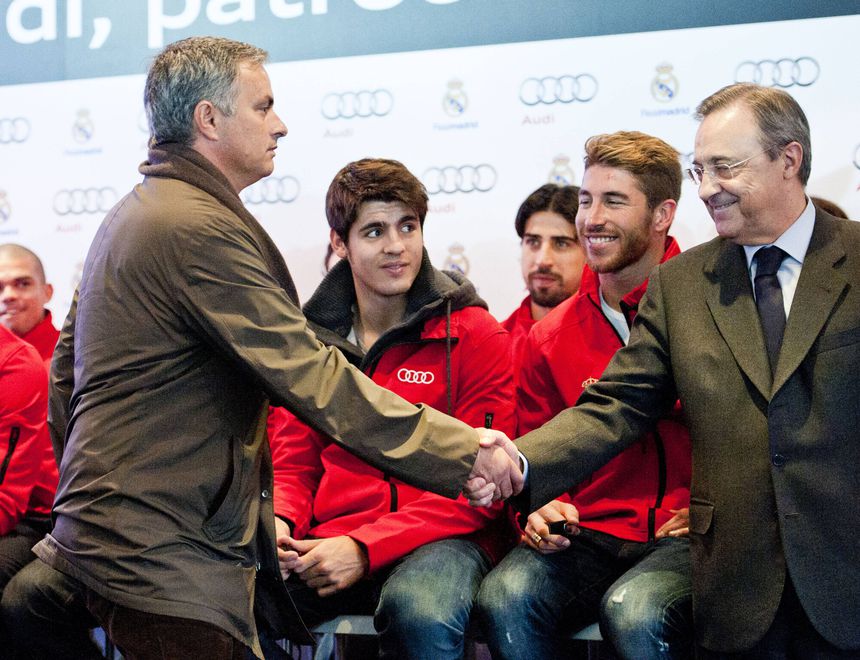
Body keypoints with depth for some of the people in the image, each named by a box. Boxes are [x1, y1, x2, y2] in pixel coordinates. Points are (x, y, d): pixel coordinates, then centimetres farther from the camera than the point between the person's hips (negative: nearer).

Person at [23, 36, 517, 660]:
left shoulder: (132, 213, 15)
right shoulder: (201, 228, -18)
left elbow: (66, 365, 22)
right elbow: (313, 379, -23)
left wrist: (90, 487, 28)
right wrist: (466, 451, -21)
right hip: (165, 559, -10)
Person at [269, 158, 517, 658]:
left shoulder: (476, 336, 0)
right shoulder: (313, 338, 14)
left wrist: (365, 547, -17)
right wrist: (278, 522, -9)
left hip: (439, 540, -3)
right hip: (329, 541, 3)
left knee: (422, 613, -38)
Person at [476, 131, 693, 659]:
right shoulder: (549, 338, 13)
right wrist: (542, 510, 0)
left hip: (688, 536, -3)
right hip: (591, 537, 4)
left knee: (635, 611, -35)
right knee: (504, 597, -27)